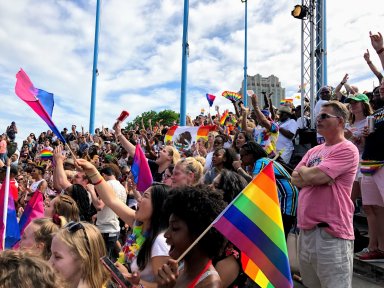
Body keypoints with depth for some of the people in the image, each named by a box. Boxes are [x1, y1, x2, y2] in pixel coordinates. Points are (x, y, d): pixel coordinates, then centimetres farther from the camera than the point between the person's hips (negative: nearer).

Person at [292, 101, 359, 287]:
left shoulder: (346, 150, -11)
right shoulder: (314, 151, 15)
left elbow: (313, 176, -21)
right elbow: (295, 179, 8)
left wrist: (303, 170, 1)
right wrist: (313, 176, -11)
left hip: (331, 231, -8)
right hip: (306, 227, 9)